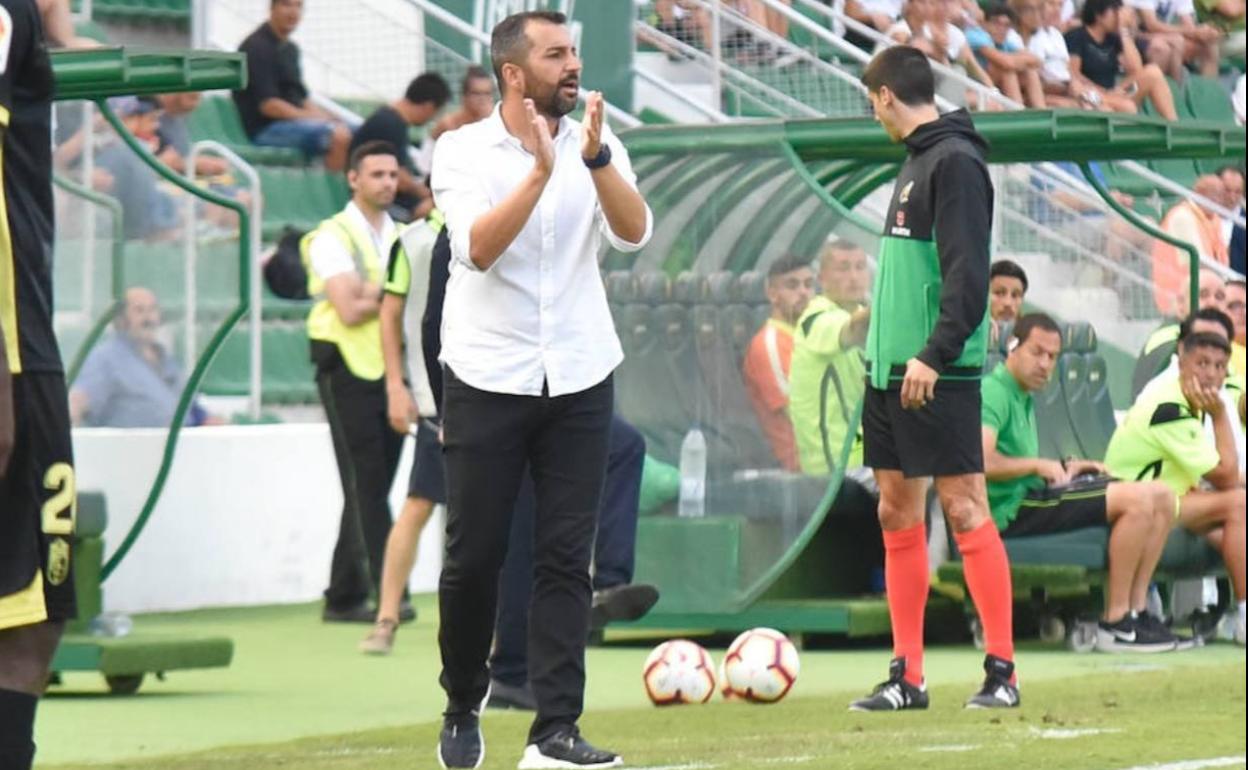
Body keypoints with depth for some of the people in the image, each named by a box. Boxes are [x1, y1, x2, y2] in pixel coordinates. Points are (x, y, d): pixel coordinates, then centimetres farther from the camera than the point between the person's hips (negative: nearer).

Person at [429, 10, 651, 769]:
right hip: (488, 381, -2)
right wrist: (541, 171, -30)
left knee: (567, 558, -3)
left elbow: (634, 232, -15)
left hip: (579, 379, 2)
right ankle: (463, 707, 23)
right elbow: (478, 248, -21)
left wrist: (595, 157, -29)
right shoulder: (464, 151, -6)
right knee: (474, 557, 2)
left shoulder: (597, 144, 1)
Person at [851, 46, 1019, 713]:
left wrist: (935, 354, -25)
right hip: (891, 369, 10)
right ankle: (906, 677, 11)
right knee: (897, 515, 8)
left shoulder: (955, 161, -11)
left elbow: (968, 271, -19)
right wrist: (885, 349, 18)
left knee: (963, 509, -8)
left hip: (939, 374, -10)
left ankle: (1001, 671, -5)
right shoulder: (916, 162, 17)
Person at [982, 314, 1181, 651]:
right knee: (1137, 500, -23)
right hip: (1013, 509, -11)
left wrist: (1064, 469, 11)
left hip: (1032, 496, 11)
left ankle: (1136, 609, 1)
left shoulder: (1023, 399, 23)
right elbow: (983, 462, -24)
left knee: (1161, 496, 4)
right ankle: (1114, 623, -20)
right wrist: (1038, 465, -12)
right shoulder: (993, 392, -10)